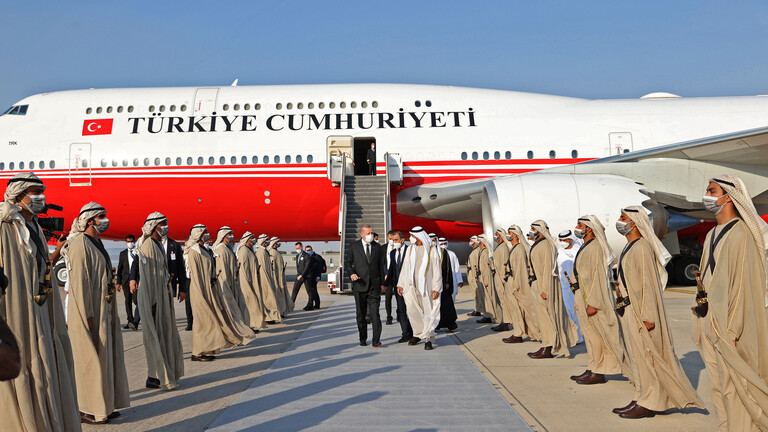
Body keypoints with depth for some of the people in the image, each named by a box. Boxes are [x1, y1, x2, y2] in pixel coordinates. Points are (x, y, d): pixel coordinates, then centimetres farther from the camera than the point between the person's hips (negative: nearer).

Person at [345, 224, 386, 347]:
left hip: (374, 285, 0)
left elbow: (382, 265, 12)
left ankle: (376, 340, -9)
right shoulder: (354, 247, 4)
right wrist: (351, 273, -13)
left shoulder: (378, 247, 8)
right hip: (360, 285, 0)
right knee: (361, 314, 8)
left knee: (375, 313, -10)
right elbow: (347, 262, 6)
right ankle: (363, 339, 20)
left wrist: (383, 283, 8)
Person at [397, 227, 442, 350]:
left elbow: (437, 270, -2)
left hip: (426, 286, -3)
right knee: (412, 310, -3)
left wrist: (436, 288, -8)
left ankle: (428, 339, 5)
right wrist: (400, 284, 10)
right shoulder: (410, 249, 10)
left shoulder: (432, 250, -1)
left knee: (428, 312, -2)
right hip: (411, 285, 3)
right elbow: (405, 268, 15)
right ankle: (418, 334, 14)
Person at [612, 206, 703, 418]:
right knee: (638, 355, 13)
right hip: (630, 309, 10)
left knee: (645, 354, -3)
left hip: (641, 311, -10)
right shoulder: (629, 247, 13)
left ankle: (649, 403, 5)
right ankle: (641, 398, 21)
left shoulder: (641, 248, -17)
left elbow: (647, 284, -21)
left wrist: (647, 316, -22)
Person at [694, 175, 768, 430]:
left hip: (729, 324, -9)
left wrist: (732, 329, -20)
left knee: (733, 387, -2)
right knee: (719, 387, 13)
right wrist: (701, 322, 16)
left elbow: (742, 283, -18)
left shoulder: (740, 233, -14)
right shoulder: (712, 235, 14)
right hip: (710, 321, 9)